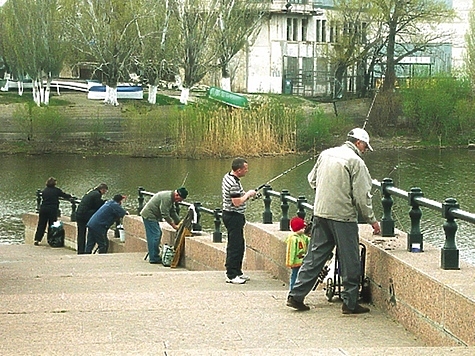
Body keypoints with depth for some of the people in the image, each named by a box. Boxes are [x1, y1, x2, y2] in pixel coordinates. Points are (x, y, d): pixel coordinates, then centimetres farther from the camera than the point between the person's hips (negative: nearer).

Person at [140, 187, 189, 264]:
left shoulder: (171, 198, 10)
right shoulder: (166, 197, -24)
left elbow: (173, 213, 16)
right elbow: (165, 215, -24)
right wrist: (174, 226, -17)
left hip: (153, 216, 11)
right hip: (149, 215, -11)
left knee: (158, 234, 14)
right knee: (154, 236, -11)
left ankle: (155, 257, 20)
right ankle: (153, 259, -9)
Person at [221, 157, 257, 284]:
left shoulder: (227, 177, 9)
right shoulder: (234, 183, -23)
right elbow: (237, 202, -26)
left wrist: (246, 194, 12)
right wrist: (248, 194, -12)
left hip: (229, 214, 11)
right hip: (234, 216, -11)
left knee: (239, 245, 17)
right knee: (235, 246, -7)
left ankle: (237, 272, 24)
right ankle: (231, 275, -4)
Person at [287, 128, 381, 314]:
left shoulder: (325, 154, 10)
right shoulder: (356, 162, -10)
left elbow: (312, 180, 19)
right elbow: (362, 197, -10)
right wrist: (372, 220, 0)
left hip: (320, 213, 7)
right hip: (343, 216, -6)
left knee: (314, 256, 12)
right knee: (350, 262, 3)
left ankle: (296, 296, 11)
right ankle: (350, 303, 7)